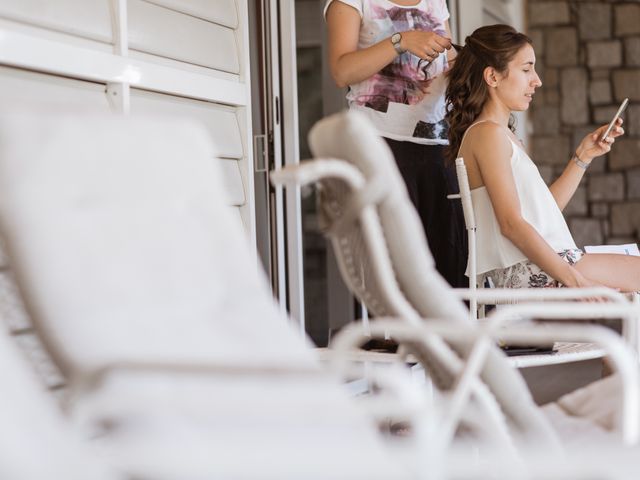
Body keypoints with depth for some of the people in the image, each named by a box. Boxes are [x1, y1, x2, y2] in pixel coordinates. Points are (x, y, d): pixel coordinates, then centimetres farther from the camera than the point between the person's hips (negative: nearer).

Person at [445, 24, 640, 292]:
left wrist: (584, 156, 15)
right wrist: (574, 280, -21)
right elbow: (511, 223, -18)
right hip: (529, 272, -9)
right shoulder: (488, 133, -10)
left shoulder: (503, 133, 21)